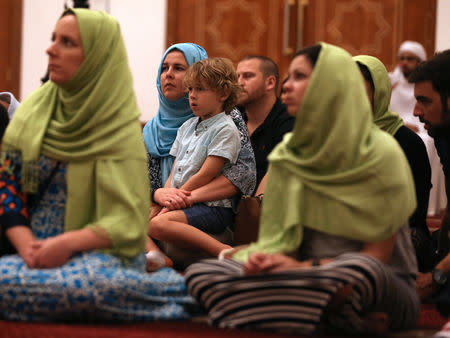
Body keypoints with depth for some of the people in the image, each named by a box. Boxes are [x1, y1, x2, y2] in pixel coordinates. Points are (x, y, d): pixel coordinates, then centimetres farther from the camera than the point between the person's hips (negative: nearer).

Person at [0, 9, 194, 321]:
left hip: (99, 251, -5)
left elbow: (127, 220, -9)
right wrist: (27, 246, -9)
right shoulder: (32, 111, 10)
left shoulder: (121, 128, -4)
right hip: (34, 252, 5)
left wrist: (68, 243, -23)